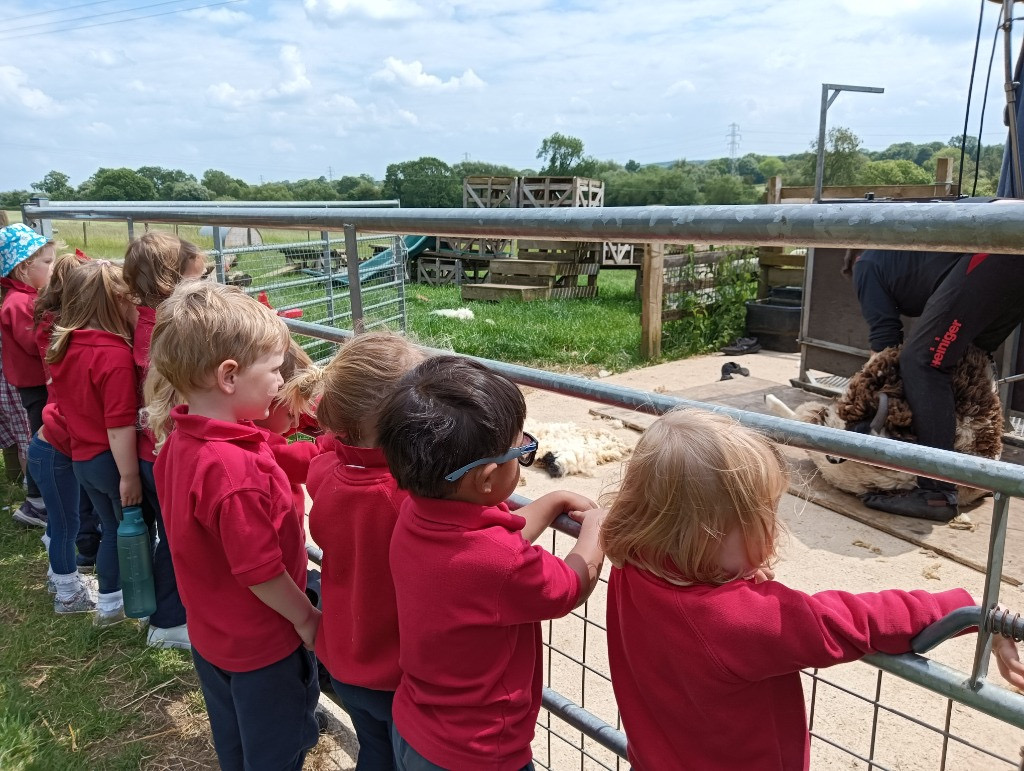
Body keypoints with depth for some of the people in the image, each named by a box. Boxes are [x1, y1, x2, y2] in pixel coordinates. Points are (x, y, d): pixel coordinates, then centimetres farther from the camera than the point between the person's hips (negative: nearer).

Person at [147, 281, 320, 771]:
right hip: (262, 645, -8)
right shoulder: (236, 469, -35)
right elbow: (260, 572, -27)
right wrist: (307, 620, -13)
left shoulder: (178, 442, -7)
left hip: (210, 634, 8)